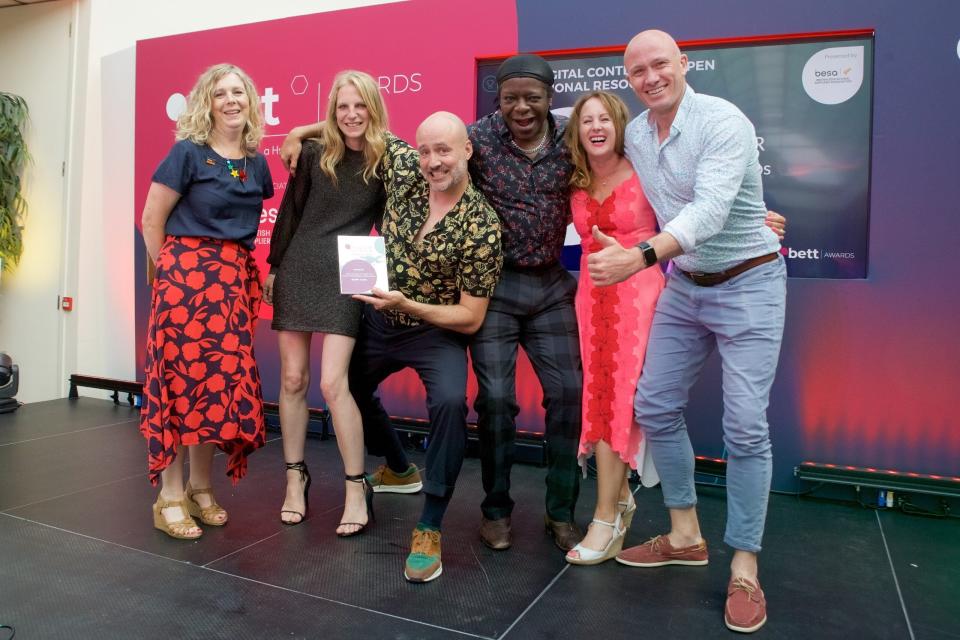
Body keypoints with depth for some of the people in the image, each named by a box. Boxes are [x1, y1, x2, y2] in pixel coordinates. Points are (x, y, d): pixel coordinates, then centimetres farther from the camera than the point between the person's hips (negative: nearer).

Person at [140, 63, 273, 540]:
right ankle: (170, 497, 7)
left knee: (222, 379, 4)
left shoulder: (256, 163, 12)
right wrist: (174, 271, 1)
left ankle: (200, 487, 18)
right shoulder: (188, 152, -3)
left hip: (234, 280, 5)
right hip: (186, 273, -5)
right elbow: (151, 221, -2)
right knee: (181, 377, -4)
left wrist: (237, 270, 11)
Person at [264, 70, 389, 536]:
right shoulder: (314, 153, 3)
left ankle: (357, 487, 2)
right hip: (296, 270, 3)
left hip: (346, 279, -2)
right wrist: (274, 267, 8)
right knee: (292, 378, 5)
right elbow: (289, 213, 8)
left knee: (332, 382, -11)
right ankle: (295, 476, 21)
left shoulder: (386, 162, 0)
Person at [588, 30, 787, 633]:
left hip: (748, 283, -6)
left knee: (746, 425, -8)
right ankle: (686, 536, 22)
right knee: (656, 406, 6)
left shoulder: (723, 122, -18)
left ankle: (744, 570, 7)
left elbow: (709, 210, -30)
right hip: (683, 284, 7)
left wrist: (641, 256, -44)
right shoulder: (634, 136, 4)